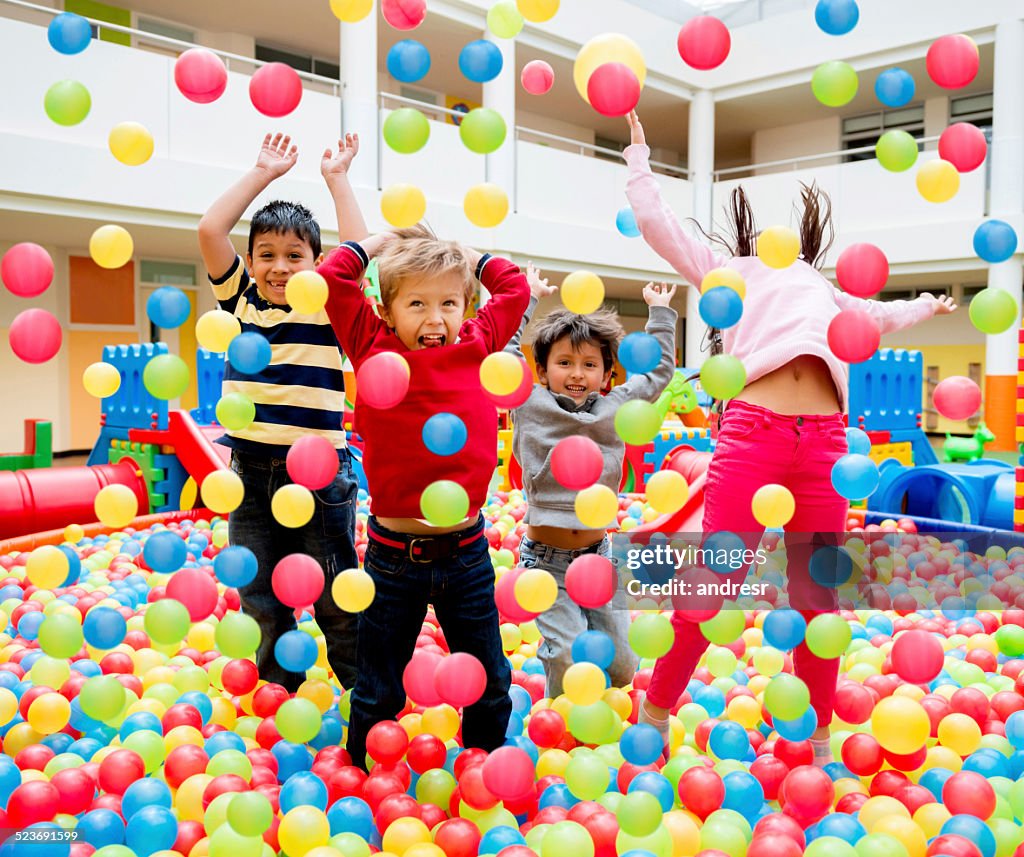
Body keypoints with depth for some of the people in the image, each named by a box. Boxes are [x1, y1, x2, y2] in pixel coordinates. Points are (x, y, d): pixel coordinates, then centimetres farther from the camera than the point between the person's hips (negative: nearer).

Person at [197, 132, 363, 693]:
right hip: (252, 472, 3)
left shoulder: (331, 307, -2)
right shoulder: (240, 300, 5)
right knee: (260, 604, 15)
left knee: (336, 601, 9)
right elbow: (210, 231, -3)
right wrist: (263, 173, 2)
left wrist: (335, 177, -4)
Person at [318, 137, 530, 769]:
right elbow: (333, 278, -6)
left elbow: (515, 288, 15)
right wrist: (381, 241, 5)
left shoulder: (476, 348, 2)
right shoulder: (374, 351, -5)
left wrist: (463, 254, 14)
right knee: (379, 691, 13)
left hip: (466, 549, 3)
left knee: (490, 681, 17)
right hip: (394, 550, -3)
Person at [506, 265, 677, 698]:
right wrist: (529, 296, 11)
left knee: (621, 668, 5)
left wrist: (660, 312, 21)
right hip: (545, 560, -3)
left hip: (598, 553, 4)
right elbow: (504, 347, 3)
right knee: (570, 662, -11)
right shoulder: (529, 405, -3)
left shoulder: (615, 408, 5)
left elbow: (659, 370, 17)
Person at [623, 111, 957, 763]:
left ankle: (818, 736, 21)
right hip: (752, 431, -4)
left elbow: (880, 316, 53)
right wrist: (639, 154, 22)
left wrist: (927, 307, 66)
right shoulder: (729, 270, 23)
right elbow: (657, 223, 16)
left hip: (824, 441, 4)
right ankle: (655, 712, 9)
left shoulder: (821, 287, 35)